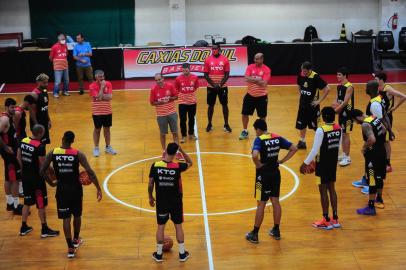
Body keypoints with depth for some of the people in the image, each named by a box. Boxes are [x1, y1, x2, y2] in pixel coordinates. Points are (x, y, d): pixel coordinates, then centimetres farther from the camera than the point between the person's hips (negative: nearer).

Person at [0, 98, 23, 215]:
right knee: (15, 179, -5)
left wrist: (15, 146, 12)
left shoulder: (10, 117, 8)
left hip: (12, 150, 10)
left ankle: (10, 203, 27)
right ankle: (16, 206, 1)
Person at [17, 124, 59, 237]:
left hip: (25, 176, 7)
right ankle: (44, 230, 16)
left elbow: (18, 157, 8)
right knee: (41, 204, 6)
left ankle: (24, 228, 26)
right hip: (36, 178, -7)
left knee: (27, 202, 20)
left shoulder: (23, 141, 0)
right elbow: (42, 164, -20)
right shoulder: (40, 146, -22)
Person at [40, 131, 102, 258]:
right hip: (75, 188, 0)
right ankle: (76, 240, 41)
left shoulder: (52, 153, -7)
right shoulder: (78, 154, -11)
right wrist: (98, 189, -10)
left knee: (66, 218, 6)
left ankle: (70, 248, 4)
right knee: (77, 215, 22)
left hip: (62, 189, 0)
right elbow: (90, 172, -16)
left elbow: (42, 171, -8)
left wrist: (51, 183, 9)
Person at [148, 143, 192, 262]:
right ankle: (182, 254, 22)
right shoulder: (178, 167, -17)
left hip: (161, 202, 1)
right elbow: (190, 162, 4)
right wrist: (181, 150, -1)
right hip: (175, 202, -1)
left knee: (161, 226, 13)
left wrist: (150, 197, 10)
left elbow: (150, 184, -6)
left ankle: (159, 254, 22)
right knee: (178, 226, 14)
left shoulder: (155, 166, -14)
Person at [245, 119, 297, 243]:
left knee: (261, 204, 2)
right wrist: (282, 161, 5)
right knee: (275, 202, 15)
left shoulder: (259, 140, -17)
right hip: (275, 172, 5)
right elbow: (294, 149, 6)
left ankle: (254, 234, 11)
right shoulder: (277, 138, 2)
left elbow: (255, 155, -34)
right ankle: (276, 231, 25)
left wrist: (258, 165, -15)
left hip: (263, 173, -5)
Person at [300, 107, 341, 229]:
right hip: (333, 163, 7)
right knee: (331, 188, 16)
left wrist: (305, 163, -11)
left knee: (323, 190, 4)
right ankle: (335, 219, 21)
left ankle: (326, 221, 9)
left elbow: (315, 150, -20)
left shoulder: (321, 130, -21)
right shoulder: (338, 128, -1)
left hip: (323, 164, -6)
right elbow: (338, 146, 10)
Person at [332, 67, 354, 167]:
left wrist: (336, 109, -21)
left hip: (347, 113, -8)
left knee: (346, 134, -4)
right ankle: (344, 155, 26)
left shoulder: (349, 87, -18)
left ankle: (347, 158, 3)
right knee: (342, 134, 15)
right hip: (341, 112, 9)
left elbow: (345, 102, -22)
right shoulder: (339, 86, 8)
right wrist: (335, 104, -7)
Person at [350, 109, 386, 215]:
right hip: (382, 150, 9)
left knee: (372, 180, -3)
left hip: (373, 154, -9)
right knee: (379, 177, 24)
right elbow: (384, 130, 16)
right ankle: (379, 198, 42)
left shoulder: (365, 125, -22)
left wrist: (364, 147, -17)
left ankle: (371, 207, 1)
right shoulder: (374, 117, 5)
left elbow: (372, 139, -33)